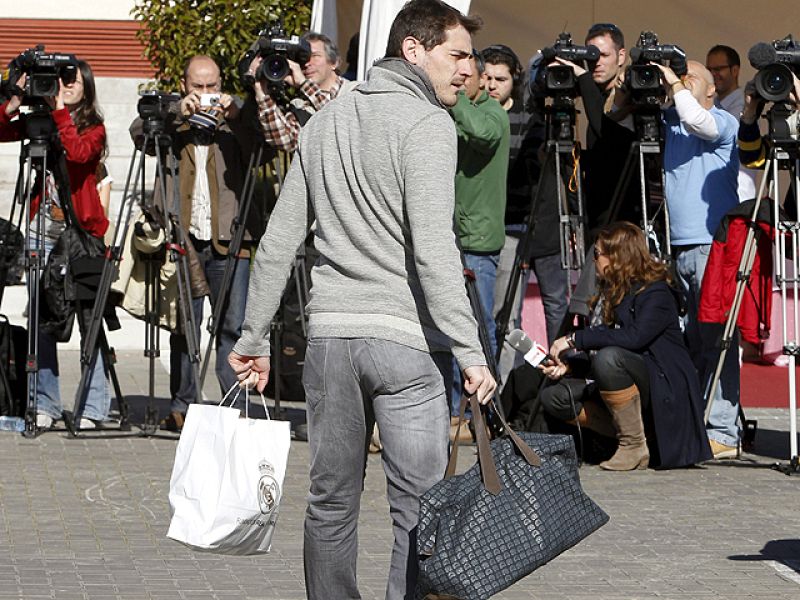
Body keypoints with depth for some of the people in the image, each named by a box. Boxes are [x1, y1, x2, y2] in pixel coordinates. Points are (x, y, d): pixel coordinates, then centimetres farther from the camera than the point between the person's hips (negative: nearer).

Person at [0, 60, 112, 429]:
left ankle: (94, 408, -2)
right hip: (43, 230, 3)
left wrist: (61, 111, -19)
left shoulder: (93, 128, 1)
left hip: (82, 231, -3)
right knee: (41, 318, 1)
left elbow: (78, 152, -20)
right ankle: (45, 406, 7)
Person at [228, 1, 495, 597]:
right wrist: (470, 351, -19)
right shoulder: (426, 123, -8)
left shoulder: (325, 121, 14)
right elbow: (433, 248, -18)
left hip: (330, 332, 7)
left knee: (331, 502, 13)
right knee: (419, 506, -6)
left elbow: (279, 241, 15)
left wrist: (254, 336, 20)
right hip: (404, 337, -7)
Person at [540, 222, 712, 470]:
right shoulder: (610, 295, 15)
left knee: (609, 358, -35)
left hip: (664, 388, -8)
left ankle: (634, 446, -23)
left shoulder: (656, 294, -12)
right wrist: (568, 363, -7)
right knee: (553, 397, -6)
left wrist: (575, 339, -24)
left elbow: (634, 337, -29)